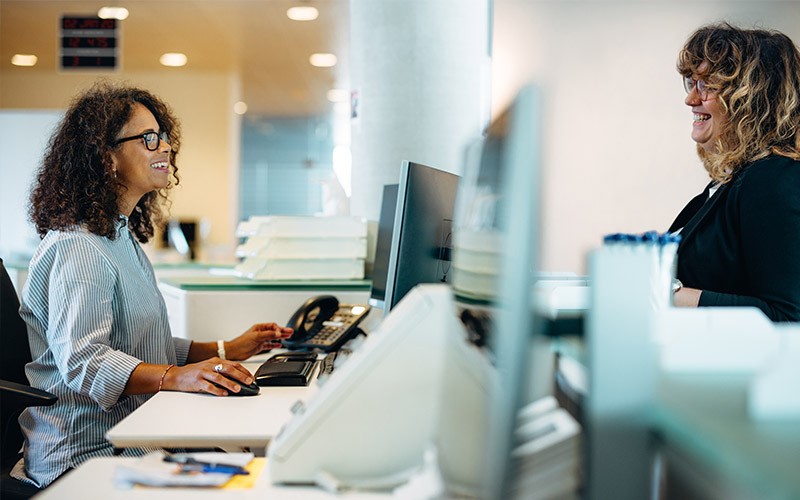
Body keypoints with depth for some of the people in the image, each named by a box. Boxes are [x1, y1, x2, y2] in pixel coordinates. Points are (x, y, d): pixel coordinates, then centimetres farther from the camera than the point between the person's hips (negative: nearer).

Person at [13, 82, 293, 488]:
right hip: (86, 453, -9)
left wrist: (225, 352, 13)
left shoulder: (121, 236, 19)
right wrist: (176, 377, -36)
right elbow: (81, 359, -24)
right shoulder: (78, 248, -13)